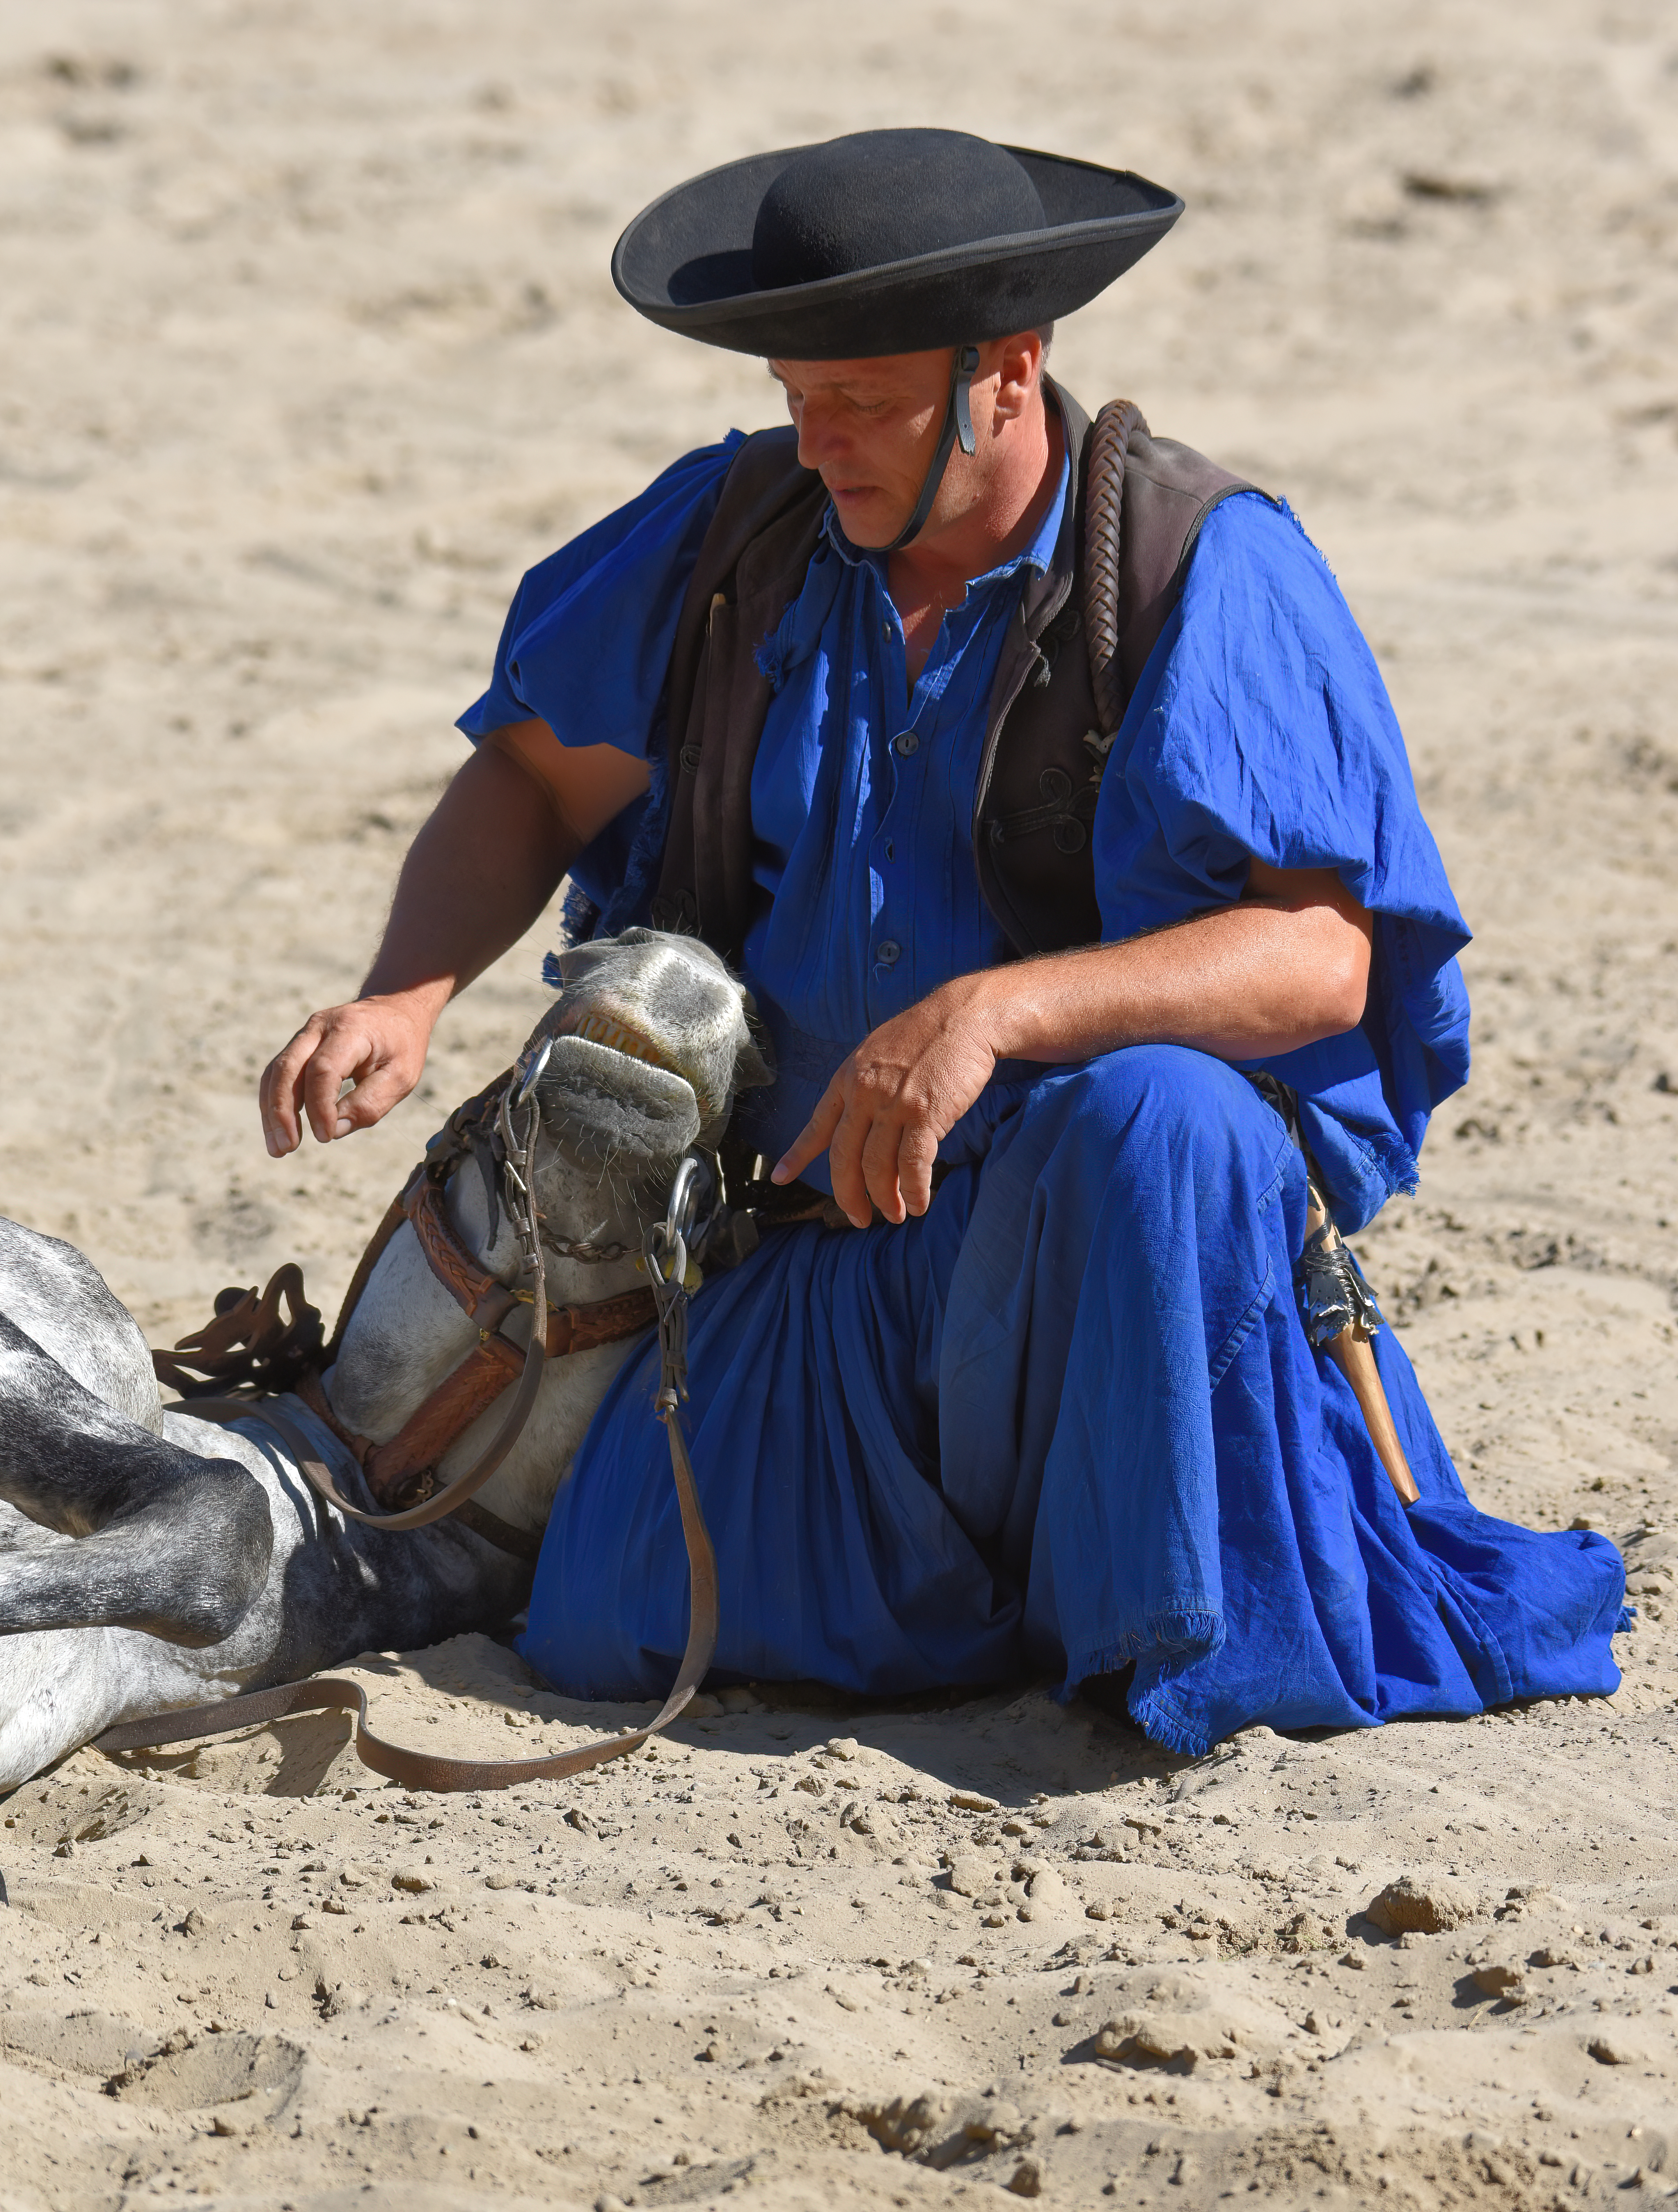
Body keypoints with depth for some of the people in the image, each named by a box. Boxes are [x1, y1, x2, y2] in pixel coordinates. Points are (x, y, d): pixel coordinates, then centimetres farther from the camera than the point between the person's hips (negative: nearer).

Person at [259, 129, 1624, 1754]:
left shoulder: (1205, 567, -13)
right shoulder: (739, 530, 2)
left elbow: (1322, 957, -22)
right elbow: (532, 779, 12)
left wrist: (996, 1012, -35)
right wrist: (403, 997, -8)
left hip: (1149, 1196, -4)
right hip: (836, 1224, 4)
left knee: (1147, 1115, -40)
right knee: (618, 1626, -14)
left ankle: (1160, 1627, -16)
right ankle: (995, 1563, 16)